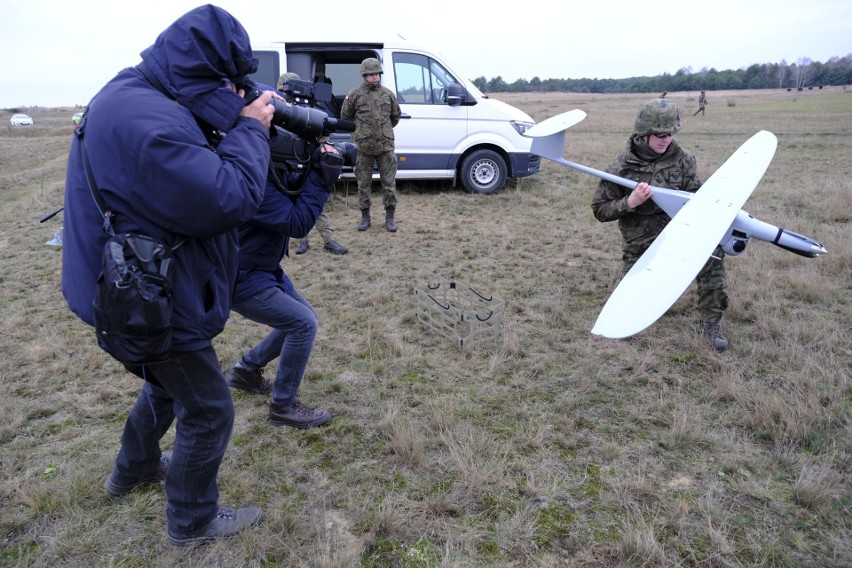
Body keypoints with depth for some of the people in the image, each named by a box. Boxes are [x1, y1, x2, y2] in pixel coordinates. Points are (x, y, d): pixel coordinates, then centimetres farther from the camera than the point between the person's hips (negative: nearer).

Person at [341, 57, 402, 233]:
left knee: (389, 183, 1)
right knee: (363, 183, 5)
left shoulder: (388, 94, 7)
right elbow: (345, 117, 10)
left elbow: (396, 116, 20)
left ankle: (390, 218, 11)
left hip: (385, 145, 1)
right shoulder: (355, 94, 0)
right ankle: (365, 217, 16)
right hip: (363, 146, -1)